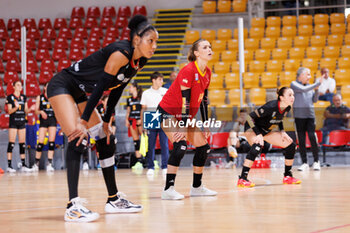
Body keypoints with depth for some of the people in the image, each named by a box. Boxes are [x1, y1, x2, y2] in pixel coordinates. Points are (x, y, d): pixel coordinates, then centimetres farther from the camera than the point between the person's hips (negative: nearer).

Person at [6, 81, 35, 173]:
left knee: (22, 143, 5)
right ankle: (9, 165, -8)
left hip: (22, 122, 5)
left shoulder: (24, 97, 13)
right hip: (13, 122, -5)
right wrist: (16, 107, -24)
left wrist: (30, 108, -8)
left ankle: (23, 164, 8)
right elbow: (9, 111, -5)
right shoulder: (10, 97, -2)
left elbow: (26, 110, 13)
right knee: (11, 143, -9)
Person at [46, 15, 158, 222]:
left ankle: (114, 200, 20)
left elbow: (116, 91, 9)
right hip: (62, 86, -10)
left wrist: (106, 122, 7)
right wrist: (84, 121, -27)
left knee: (106, 141, 10)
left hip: (80, 93, 10)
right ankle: (73, 207, -29)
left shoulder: (140, 62, 0)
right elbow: (100, 86, -28)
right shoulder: (121, 53, -27)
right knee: (78, 138, -24)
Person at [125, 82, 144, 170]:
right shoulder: (129, 99, 15)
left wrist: (141, 119, -13)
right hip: (132, 120, 6)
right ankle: (139, 162, 2)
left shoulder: (141, 98, -2)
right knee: (136, 141, 2)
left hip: (140, 120, -6)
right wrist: (126, 120, 6)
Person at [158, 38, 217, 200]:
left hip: (185, 115, 9)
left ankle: (197, 187, 18)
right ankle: (168, 189, -24)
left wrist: (206, 125, 7)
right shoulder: (188, 71, -22)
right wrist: (183, 128, -26)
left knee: (204, 147, 5)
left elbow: (203, 100, 9)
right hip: (169, 112, -9)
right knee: (181, 145, -26)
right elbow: (185, 101, -25)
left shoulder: (207, 73, 3)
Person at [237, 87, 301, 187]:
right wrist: (258, 134, -34)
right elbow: (250, 117, -30)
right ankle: (242, 179, -36)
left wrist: (282, 132, -3)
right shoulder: (271, 106, -32)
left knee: (291, 145, 0)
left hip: (267, 130, 8)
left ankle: (287, 176, 14)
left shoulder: (287, 108, -10)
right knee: (257, 146, -38)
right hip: (252, 128, -8)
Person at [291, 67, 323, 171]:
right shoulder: (294, 84, 0)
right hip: (299, 116, -3)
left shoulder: (309, 86, 15)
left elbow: (314, 100, 13)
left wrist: (316, 89, -2)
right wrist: (317, 83, -16)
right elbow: (303, 89, -17)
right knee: (301, 140, -1)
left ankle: (316, 162, 1)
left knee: (312, 137, -9)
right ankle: (304, 163, 6)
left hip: (310, 115, 3)